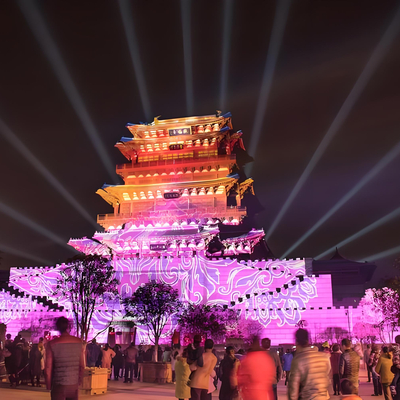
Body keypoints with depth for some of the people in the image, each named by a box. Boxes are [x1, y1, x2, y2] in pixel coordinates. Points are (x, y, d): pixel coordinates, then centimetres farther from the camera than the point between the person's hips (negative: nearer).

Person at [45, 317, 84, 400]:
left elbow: (48, 368, -7)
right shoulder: (79, 342, -1)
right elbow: (82, 366, 4)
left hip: (59, 385, -2)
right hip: (74, 385, 3)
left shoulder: (52, 344, -9)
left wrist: (48, 385, 6)